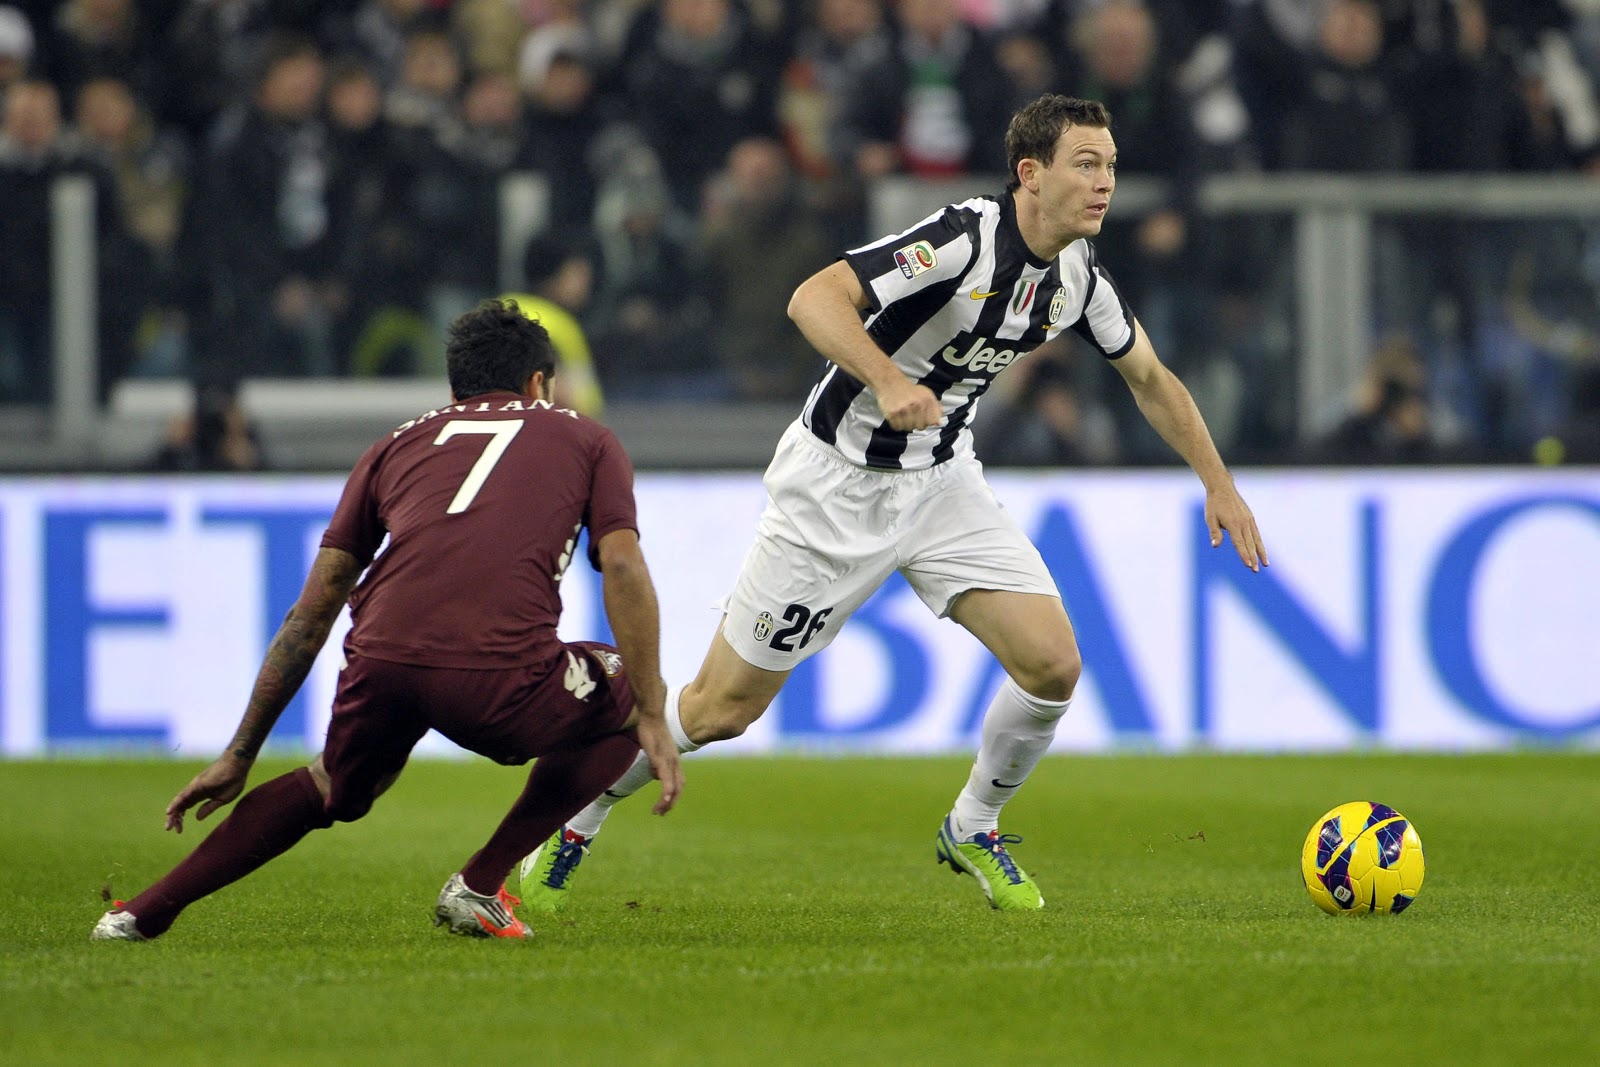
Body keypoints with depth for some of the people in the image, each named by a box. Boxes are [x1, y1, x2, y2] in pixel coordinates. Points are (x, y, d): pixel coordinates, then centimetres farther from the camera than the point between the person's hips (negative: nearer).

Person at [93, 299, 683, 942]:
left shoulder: (397, 444, 30)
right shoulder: (585, 439, 25)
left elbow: (312, 611, 28)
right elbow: (623, 568, 7)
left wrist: (239, 757, 31)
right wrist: (651, 719, 8)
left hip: (382, 664, 4)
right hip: (499, 673, -4)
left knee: (336, 791, 35)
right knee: (625, 699, 27)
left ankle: (144, 912, 29)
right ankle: (478, 887, 17)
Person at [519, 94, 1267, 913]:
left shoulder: (1077, 277, -4)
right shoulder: (964, 240, -26)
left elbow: (1151, 378, 15)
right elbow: (813, 299, -36)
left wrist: (1219, 482, 13)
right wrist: (889, 381, -51)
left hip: (941, 479, 6)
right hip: (838, 480, -6)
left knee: (1052, 665, -10)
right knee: (723, 707, -2)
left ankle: (973, 829, 16)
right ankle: (574, 818, 20)